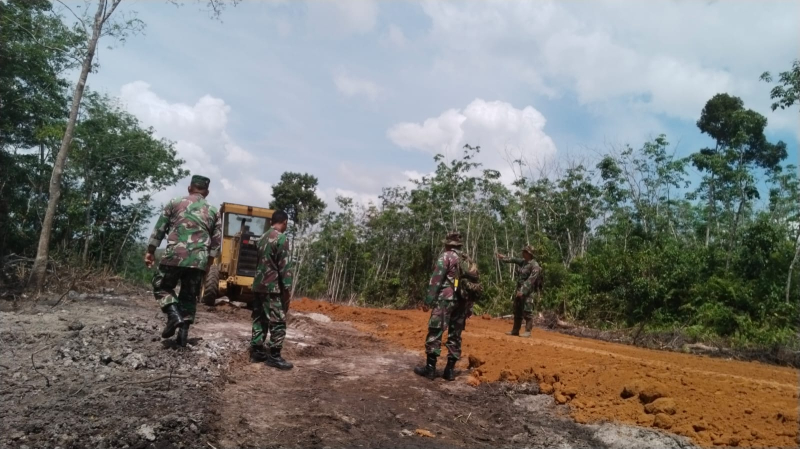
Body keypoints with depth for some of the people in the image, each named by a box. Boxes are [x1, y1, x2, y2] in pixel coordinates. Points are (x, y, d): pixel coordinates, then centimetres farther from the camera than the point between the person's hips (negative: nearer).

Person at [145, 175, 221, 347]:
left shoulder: (175, 203, 8)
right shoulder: (213, 211, 12)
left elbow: (159, 229, 8)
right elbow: (216, 242, 11)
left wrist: (150, 251, 16)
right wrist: (208, 262, 18)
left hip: (174, 256, -2)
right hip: (199, 261, 2)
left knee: (161, 286, 18)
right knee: (189, 297, 13)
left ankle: (174, 315, -5)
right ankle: (183, 333, 10)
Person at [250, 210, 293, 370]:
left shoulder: (263, 237, 14)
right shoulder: (281, 238, -12)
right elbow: (285, 266, -16)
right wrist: (287, 288, -14)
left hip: (258, 285, 9)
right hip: (273, 287, -9)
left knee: (259, 319, 13)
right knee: (278, 322, -4)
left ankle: (256, 351, 17)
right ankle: (274, 356, -3)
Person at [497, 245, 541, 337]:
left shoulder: (534, 265, -15)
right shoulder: (522, 262, 10)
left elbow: (531, 280, -22)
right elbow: (513, 260, 29)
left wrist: (523, 291, -26)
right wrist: (503, 258, 34)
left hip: (527, 292, -8)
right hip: (518, 290, 9)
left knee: (527, 312, -9)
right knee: (517, 311, 12)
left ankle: (527, 331, -4)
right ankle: (515, 330, 19)